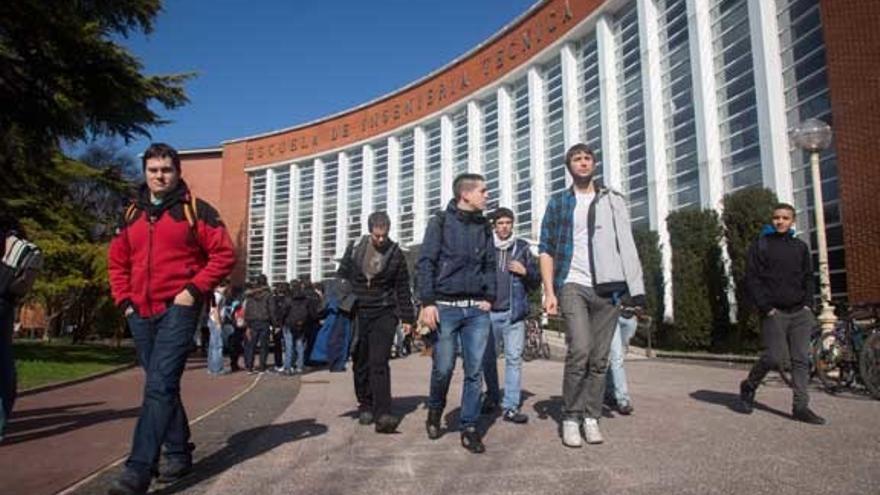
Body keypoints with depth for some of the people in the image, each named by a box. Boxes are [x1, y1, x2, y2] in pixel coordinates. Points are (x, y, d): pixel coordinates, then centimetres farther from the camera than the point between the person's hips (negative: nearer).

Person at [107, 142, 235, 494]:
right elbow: (116, 262, 21)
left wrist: (194, 289, -13)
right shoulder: (131, 215, 14)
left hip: (178, 310, -6)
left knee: (159, 386, -14)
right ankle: (179, 453, 28)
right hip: (141, 314, 6)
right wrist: (124, 300, 8)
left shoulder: (194, 210, -2)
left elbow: (224, 254, -7)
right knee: (163, 386, 14)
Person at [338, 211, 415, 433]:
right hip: (357, 312, 2)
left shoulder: (395, 253, 1)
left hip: (384, 314, -2)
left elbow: (403, 288, 5)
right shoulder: (354, 249, 3)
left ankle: (383, 414, -16)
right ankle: (365, 406, 24)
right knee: (360, 363, 9)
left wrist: (407, 317, 4)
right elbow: (341, 278, 10)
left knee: (379, 363, -12)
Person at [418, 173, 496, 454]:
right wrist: (428, 302, -11)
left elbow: (490, 265, 16)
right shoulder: (441, 222, 1)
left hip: (477, 309, 4)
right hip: (446, 306, -3)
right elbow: (426, 263, -3)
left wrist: (489, 298, 4)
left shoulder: (484, 226, 14)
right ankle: (435, 411, 28)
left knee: (474, 370, 0)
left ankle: (469, 428, 11)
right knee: (443, 367, 0)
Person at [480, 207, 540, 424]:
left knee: (514, 359, -4)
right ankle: (492, 396, 30)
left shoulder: (522, 248, 9)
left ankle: (510, 407, 0)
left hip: (514, 313, 0)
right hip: (489, 312, 0)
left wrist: (525, 272, -7)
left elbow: (536, 282, 13)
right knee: (488, 358, 9)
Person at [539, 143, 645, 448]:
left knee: (600, 358, 4)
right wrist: (549, 291, -5)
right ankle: (571, 417, -3)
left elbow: (626, 245, 9)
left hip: (607, 287, 2)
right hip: (573, 285, -2)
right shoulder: (558, 202, 10)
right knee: (580, 349, -17)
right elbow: (546, 249, 5)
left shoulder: (613, 201, 13)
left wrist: (634, 287, -2)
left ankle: (591, 417, 15)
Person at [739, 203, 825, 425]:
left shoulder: (800, 246, 14)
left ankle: (801, 406, 5)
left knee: (801, 359, 1)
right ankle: (748, 386, 12)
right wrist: (765, 307, -11)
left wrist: (808, 304, 3)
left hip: (800, 313, 4)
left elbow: (808, 278, 18)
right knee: (776, 357, -11)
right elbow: (751, 279, -3)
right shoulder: (760, 246, 2)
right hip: (774, 313, -4)